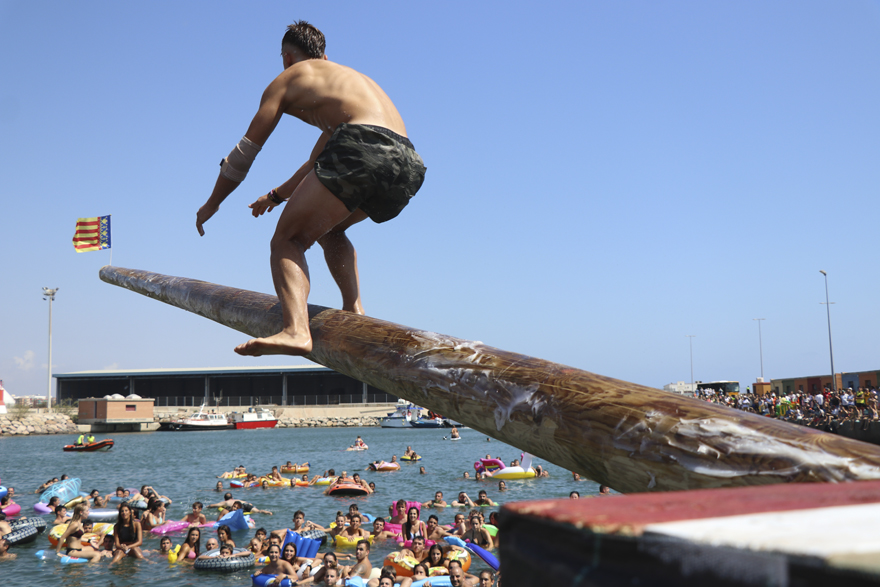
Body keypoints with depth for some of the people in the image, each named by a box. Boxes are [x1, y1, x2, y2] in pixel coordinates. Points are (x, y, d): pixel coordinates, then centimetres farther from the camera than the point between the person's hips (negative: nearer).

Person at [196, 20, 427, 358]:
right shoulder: (351, 78, 40)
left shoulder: (288, 79, 20)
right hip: (407, 164, 7)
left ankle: (296, 331, -29)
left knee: (287, 239, -4)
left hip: (362, 150, -7)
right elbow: (319, 161, 46)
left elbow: (246, 150, 20)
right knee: (328, 228, 29)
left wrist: (212, 203, 31)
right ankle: (354, 310, 13)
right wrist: (277, 195, 57)